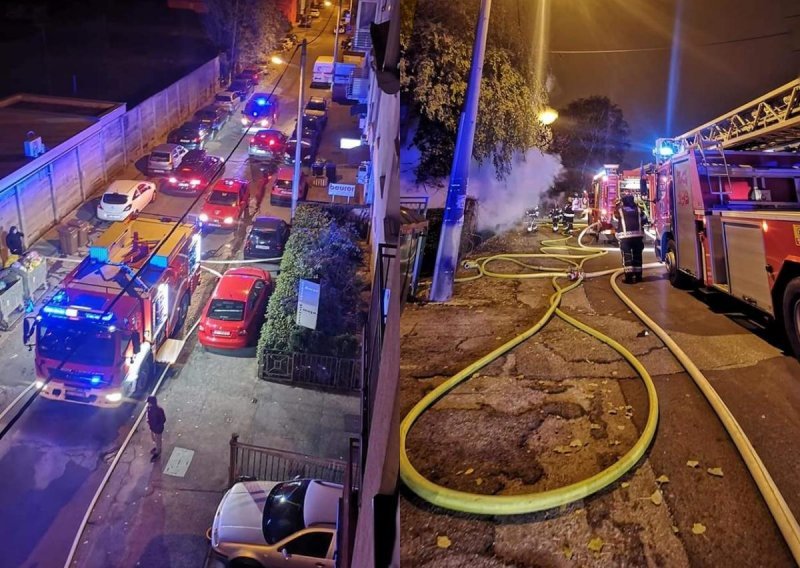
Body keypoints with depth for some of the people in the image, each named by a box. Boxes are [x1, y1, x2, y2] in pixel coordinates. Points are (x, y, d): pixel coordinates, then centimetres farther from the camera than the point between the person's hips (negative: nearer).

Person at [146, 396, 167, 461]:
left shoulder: (159, 410, -34)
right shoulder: (149, 407, -14)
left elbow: (163, 420, -21)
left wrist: (157, 427, -21)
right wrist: (148, 420, -7)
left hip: (158, 428, -7)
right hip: (152, 426, 7)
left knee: (158, 440, 16)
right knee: (153, 438, 29)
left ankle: (157, 453, 39)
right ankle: (158, 448, 56)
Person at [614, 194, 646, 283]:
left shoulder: (619, 210, 6)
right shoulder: (638, 209, 15)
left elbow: (616, 224, 8)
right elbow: (643, 222, 16)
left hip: (625, 236, -3)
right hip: (638, 235, 3)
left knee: (627, 256, -2)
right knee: (637, 256, 12)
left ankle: (629, 277, -8)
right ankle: (638, 276, 15)